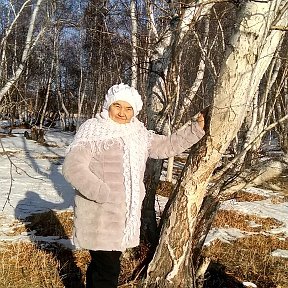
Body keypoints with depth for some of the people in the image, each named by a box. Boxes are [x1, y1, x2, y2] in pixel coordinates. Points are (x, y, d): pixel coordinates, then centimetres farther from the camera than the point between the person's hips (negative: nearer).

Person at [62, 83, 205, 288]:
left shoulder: (139, 134, 10)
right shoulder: (93, 129, -11)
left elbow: (167, 145, 18)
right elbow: (73, 167, -18)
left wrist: (197, 128, 13)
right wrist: (103, 193, -23)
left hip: (124, 215, 7)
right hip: (99, 215, -6)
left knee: (102, 265, 21)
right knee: (108, 270, -2)